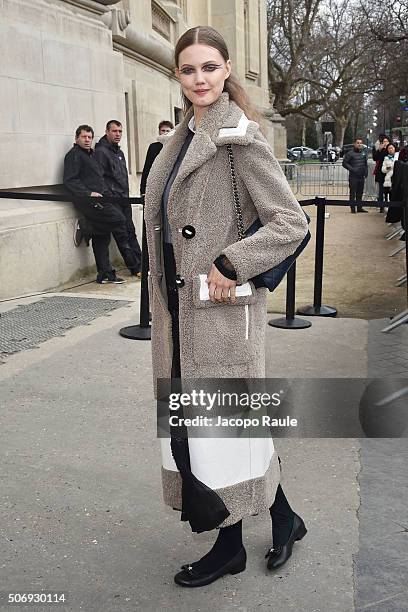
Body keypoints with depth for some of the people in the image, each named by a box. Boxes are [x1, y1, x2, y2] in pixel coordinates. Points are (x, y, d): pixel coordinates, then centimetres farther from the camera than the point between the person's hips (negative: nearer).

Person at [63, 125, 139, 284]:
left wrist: (107, 193, 16)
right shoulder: (74, 155, -3)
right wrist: (89, 193, -21)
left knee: (101, 235, 7)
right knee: (119, 219, -15)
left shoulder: (91, 154, 26)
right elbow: (70, 181, -13)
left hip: (100, 198, 9)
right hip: (89, 201, -9)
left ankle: (105, 274, 10)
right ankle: (131, 261, -5)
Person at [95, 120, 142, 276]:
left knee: (130, 232, 9)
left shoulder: (119, 152, 20)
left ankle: (140, 265, 13)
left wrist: (126, 195, 19)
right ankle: (136, 268, -3)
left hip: (123, 199, 9)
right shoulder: (101, 151, -8)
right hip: (112, 199, -9)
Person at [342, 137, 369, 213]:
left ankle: (359, 207, 16)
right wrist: (352, 169, -15)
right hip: (353, 176, -6)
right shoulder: (350, 153, -4)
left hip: (361, 176, 6)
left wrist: (366, 172, 10)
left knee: (360, 193, 10)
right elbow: (344, 163, -6)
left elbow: (365, 164, 24)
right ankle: (352, 207, 0)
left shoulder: (363, 153, 15)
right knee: (353, 192, -4)